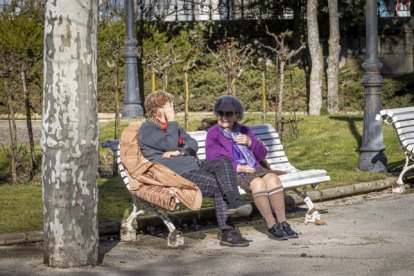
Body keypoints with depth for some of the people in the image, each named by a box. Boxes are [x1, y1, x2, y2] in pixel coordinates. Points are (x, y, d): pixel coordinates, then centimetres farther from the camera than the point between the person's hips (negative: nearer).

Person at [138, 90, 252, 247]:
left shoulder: (172, 126, 27)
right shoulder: (147, 129, 0)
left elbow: (193, 144, 13)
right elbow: (171, 145, -15)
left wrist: (180, 152, -9)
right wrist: (171, 120, -5)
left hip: (194, 166, 8)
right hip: (178, 175, -8)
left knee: (223, 162, -22)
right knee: (219, 186, -25)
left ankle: (234, 201, -39)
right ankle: (227, 233, -28)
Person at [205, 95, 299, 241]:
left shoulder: (245, 131, 24)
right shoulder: (213, 134, 8)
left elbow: (262, 154, 20)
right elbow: (213, 160, -7)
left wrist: (250, 142, -1)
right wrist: (237, 167, -18)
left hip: (254, 169, 5)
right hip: (232, 173, -5)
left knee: (272, 178, -27)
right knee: (258, 182, -34)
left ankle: (282, 222, -30)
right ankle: (272, 227, -34)